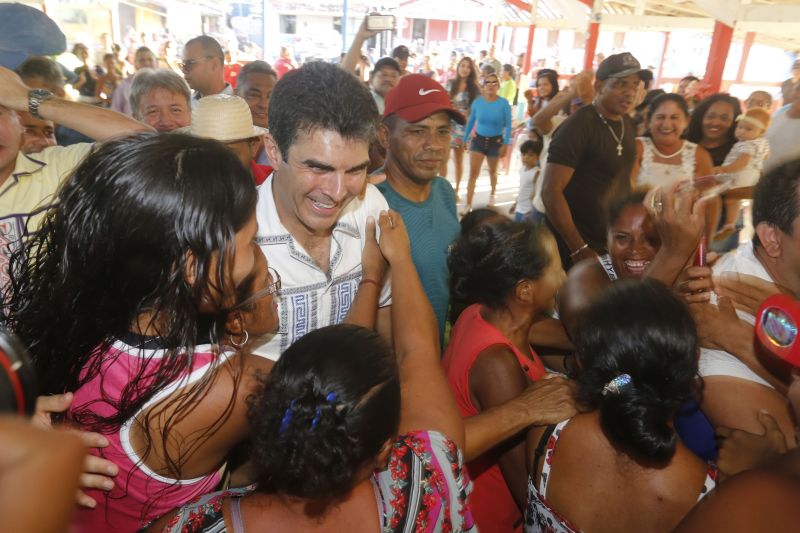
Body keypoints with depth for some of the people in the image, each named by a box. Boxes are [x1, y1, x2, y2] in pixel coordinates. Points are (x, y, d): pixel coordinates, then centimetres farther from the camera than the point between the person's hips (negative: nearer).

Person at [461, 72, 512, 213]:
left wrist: (505, 144, -12)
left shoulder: (504, 103, -11)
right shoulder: (477, 102, -6)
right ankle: (468, 205, -9)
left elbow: (508, 125, -7)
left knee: (492, 171, 19)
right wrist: (465, 139, 7)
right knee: (473, 173, -9)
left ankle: (492, 194, 47)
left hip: (495, 141, 0)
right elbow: (471, 121, 5)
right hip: (478, 140, 1)